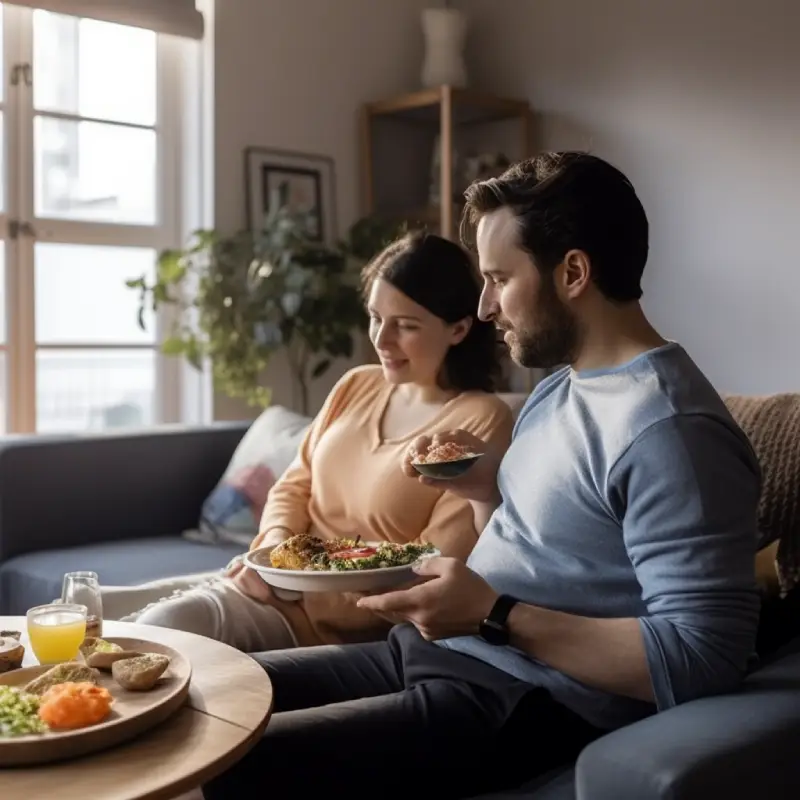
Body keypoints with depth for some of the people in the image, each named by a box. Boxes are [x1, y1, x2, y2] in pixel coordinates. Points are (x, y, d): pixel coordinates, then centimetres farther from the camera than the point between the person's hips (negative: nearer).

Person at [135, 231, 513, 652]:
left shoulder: (481, 422, -10)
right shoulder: (356, 385, 11)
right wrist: (275, 546, -8)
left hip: (357, 630, -6)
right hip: (280, 589, 6)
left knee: (165, 630, -22)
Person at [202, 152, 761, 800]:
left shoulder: (669, 428, -19)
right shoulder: (558, 386, 12)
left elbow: (702, 659, -24)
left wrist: (495, 616, -24)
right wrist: (487, 489, 1)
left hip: (522, 706, -9)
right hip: (430, 653, 9)